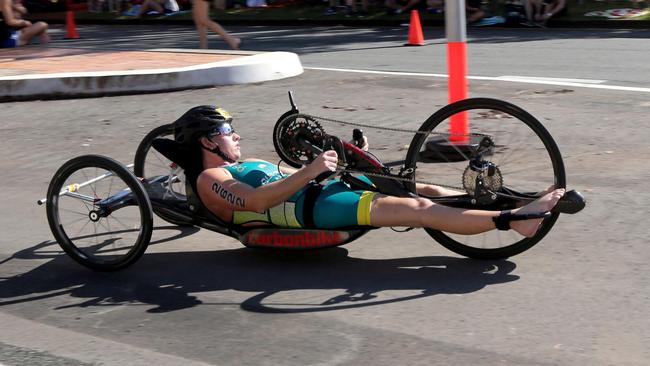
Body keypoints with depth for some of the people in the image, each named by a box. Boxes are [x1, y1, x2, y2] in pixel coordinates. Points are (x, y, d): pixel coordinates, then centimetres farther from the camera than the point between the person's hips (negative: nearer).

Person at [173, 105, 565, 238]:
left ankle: (502, 205, -7)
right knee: (416, 209, -22)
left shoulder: (245, 165, 30)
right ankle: (513, 220, -27)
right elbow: (255, 200, -16)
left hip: (324, 191, 9)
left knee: (426, 192, -5)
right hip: (311, 211, -9)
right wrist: (310, 172, -26)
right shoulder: (210, 179, 2)